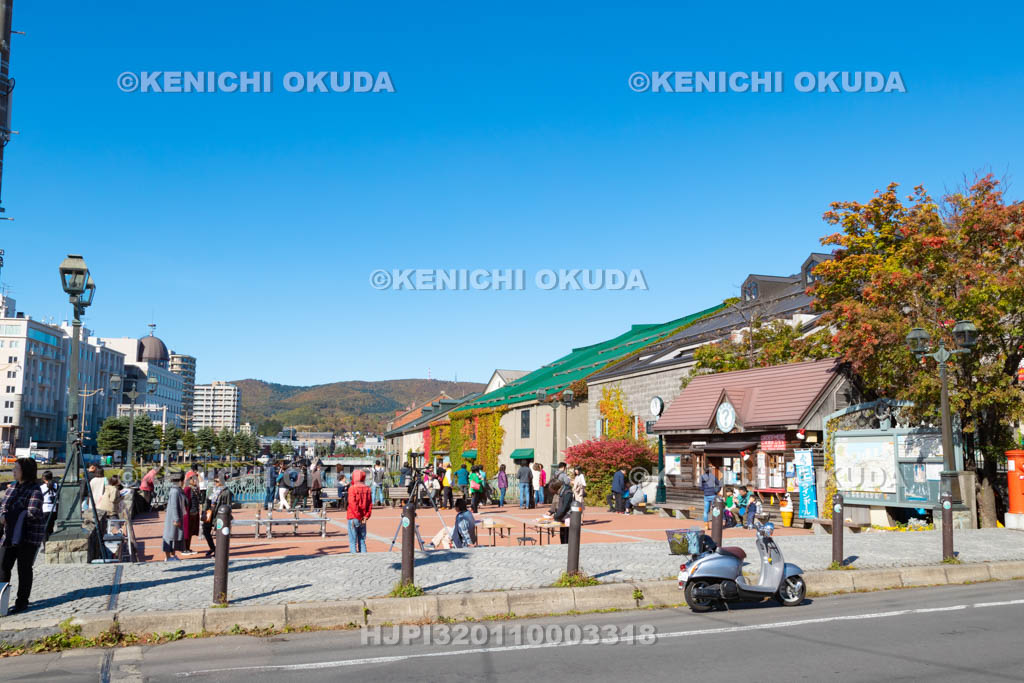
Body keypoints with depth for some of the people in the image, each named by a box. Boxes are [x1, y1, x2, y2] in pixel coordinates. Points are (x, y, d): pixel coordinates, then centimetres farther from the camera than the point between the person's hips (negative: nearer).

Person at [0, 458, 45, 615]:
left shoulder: (35, 490, -14)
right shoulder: (13, 487, 10)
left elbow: (33, 512, -23)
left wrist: (13, 514, -13)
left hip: (29, 535, -7)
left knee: (24, 568, 2)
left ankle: (22, 602, 13)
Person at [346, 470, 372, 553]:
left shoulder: (352, 488, -11)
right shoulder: (367, 489, 5)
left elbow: (353, 504, -17)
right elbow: (370, 504, 2)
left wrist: (358, 516, -12)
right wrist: (366, 516, 1)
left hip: (353, 518, -5)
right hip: (363, 520, 5)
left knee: (352, 541, 1)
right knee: (362, 541, 13)